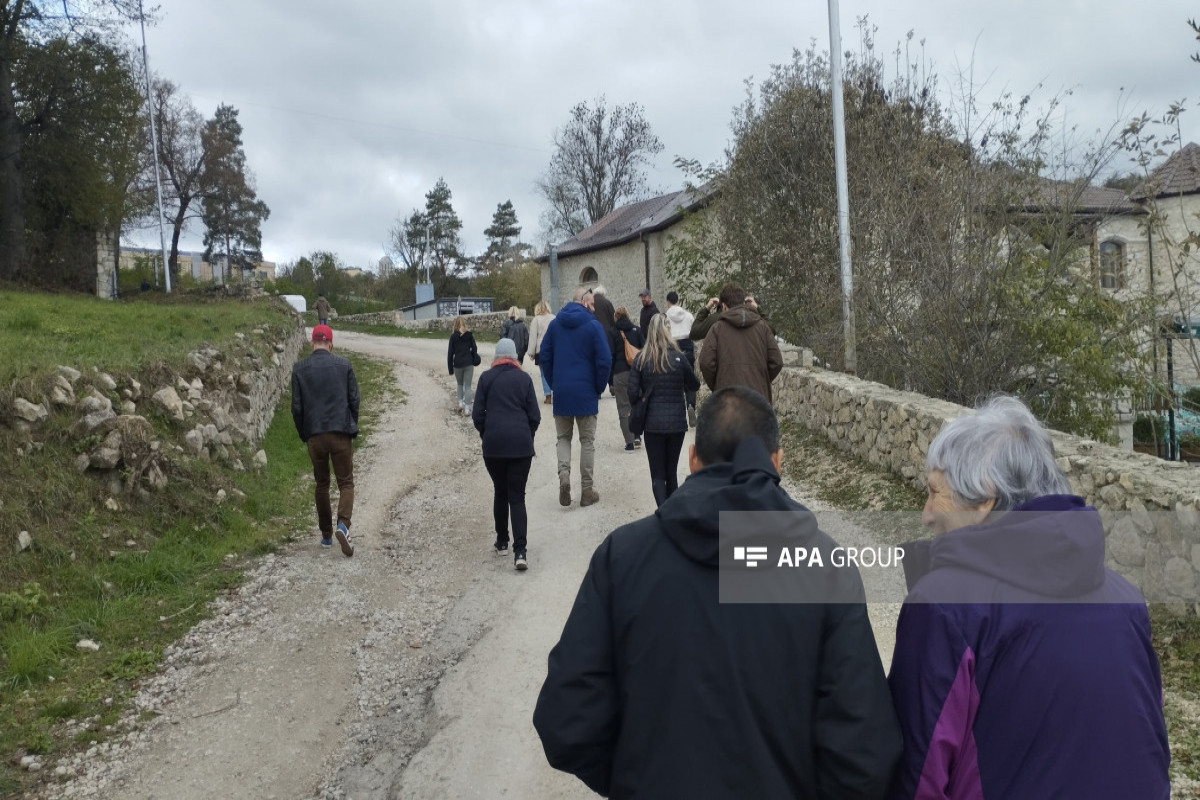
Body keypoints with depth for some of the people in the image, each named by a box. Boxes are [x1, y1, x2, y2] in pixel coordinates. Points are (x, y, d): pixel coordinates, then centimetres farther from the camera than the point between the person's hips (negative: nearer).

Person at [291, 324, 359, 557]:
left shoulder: (299, 369, 1)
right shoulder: (343, 365, -1)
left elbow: (296, 407, 1)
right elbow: (354, 400, 1)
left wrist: (304, 435, 13)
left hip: (315, 435, 2)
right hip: (341, 433, -1)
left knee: (322, 484, 16)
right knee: (346, 482, 4)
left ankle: (326, 535, 21)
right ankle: (343, 525, -19)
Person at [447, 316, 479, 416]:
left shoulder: (453, 336, -4)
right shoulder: (469, 334, -2)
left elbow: (450, 352, -2)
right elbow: (474, 349, 1)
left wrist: (450, 367, 4)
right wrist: (475, 360, 15)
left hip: (458, 364, 0)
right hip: (468, 363, 0)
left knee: (460, 384, 23)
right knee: (467, 386, 5)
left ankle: (461, 402, 10)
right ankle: (467, 408, 0)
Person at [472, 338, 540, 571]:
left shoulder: (486, 378, 2)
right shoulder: (524, 378, 2)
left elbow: (477, 414, 1)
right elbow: (535, 416, 2)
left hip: (493, 445, 1)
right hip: (521, 445, 0)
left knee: (500, 493, 18)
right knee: (517, 497, 1)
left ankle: (502, 542, 26)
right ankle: (519, 551, -10)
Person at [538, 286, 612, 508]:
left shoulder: (555, 324, 4)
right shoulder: (593, 325, -9)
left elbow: (544, 356, 5)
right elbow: (605, 361, -12)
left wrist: (553, 383, 12)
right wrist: (599, 387, 1)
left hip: (561, 392, 3)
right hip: (586, 393, -3)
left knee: (563, 437, 16)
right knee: (587, 440, 8)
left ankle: (564, 474, -9)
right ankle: (587, 490, 11)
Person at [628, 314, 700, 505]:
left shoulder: (641, 359, -7)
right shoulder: (678, 358, -8)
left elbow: (633, 393, -7)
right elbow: (694, 385, 5)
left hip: (653, 424, -1)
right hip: (677, 422, 1)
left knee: (658, 475, 5)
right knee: (672, 473, 15)